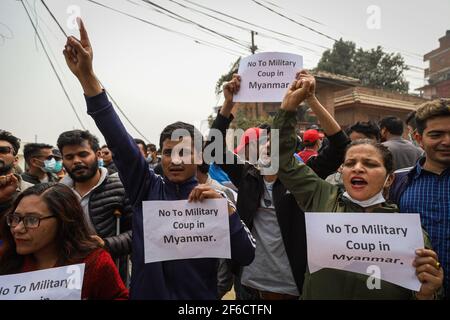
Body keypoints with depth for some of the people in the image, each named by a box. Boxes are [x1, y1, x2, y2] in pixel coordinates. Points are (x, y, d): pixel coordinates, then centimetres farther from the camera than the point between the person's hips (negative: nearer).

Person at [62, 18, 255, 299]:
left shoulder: (215, 199, -10)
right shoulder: (146, 188, -7)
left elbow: (246, 256, -15)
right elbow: (120, 141, -19)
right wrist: (87, 76, -26)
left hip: (199, 296, -1)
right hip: (146, 292, 1)